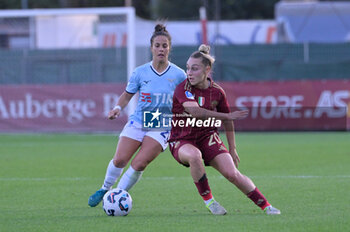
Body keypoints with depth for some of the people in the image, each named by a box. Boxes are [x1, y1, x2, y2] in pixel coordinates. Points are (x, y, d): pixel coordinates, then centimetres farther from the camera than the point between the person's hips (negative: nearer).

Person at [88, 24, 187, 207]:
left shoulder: (178, 75, -2)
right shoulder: (140, 72, 0)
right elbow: (127, 95, 12)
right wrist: (118, 108, -7)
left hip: (161, 127, -1)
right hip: (138, 121, 1)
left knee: (139, 164, -18)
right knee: (120, 160, -12)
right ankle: (105, 189, 14)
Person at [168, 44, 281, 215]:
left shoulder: (217, 92, -4)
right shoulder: (182, 89, -16)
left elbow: (227, 122, 11)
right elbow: (195, 112, -33)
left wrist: (232, 149, 13)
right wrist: (227, 116, -34)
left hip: (207, 138, 3)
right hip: (181, 141, -3)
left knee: (232, 174, -13)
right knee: (194, 155, -38)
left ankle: (265, 206, 1)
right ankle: (208, 200, -19)